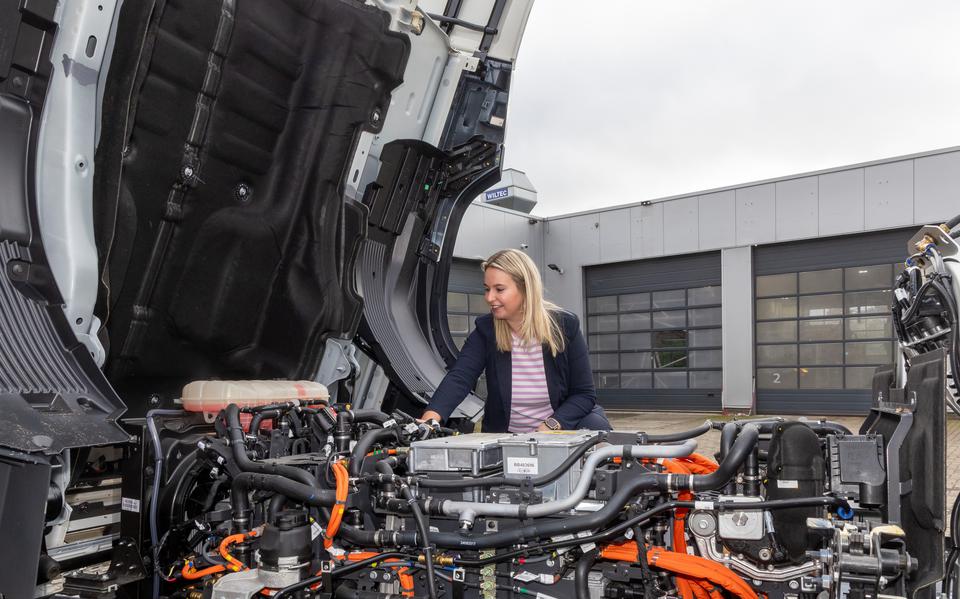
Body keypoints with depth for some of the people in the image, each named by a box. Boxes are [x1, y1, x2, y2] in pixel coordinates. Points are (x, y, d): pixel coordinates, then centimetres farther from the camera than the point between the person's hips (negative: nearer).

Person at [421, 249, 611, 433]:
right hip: (504, 433, 2)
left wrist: (550, 427, -24)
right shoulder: (485, 330, -7)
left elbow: (585, 394, -8)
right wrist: (429, 419, -42)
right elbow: (459, 378, -23)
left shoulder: (565, 326, -10)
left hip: (563, 428, -2)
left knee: (596, 426, -28)